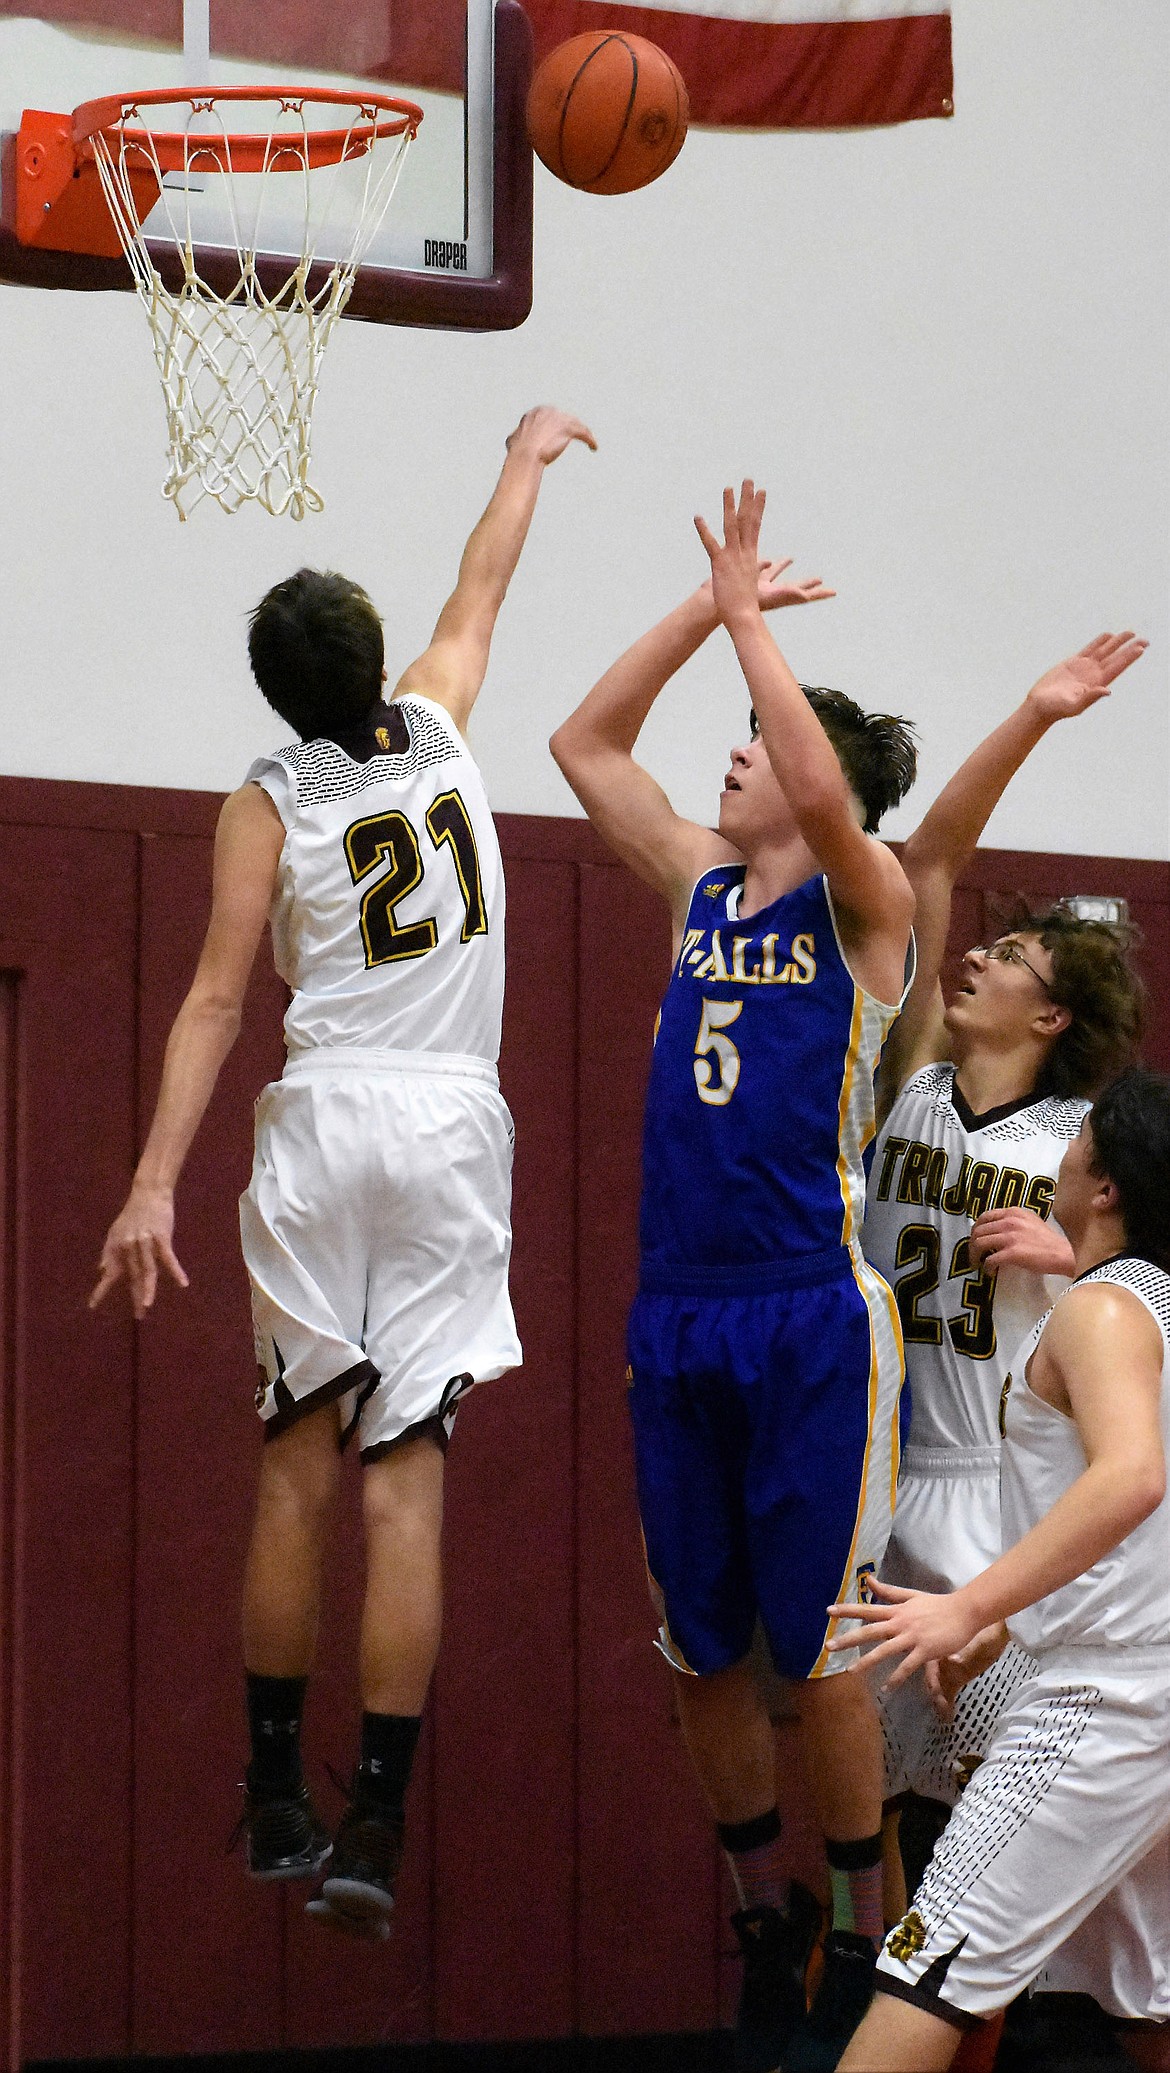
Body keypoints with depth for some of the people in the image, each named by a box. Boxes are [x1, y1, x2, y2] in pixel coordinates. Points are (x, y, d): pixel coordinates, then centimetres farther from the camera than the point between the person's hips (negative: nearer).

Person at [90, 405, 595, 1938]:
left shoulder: (270, 802, 1)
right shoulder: (436, 729, 7)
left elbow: (216, 1003, -6)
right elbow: (480, 592, 27)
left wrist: (156, 1185, -8)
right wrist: (525, 460, 43)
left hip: (323, 1123, -1)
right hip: (452, 1128, 1)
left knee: (299, 1469, 8)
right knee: (404, 1480, -5)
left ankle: (277, 1806, 14)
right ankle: (373, 1828, -10)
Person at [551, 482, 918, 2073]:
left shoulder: (862, 904, -4)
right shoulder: (702, 883, 13)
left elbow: (827, 792, -24)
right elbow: (584, 743, 14)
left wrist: (748, 616, -15)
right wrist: (705, 606, 7)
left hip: (812, 1319, -6)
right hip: (677, 1318, 6)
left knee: (816, 1645, -3)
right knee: (700, 1652, 9)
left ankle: (860, 1938, 9)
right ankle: (763, 1916, 22)